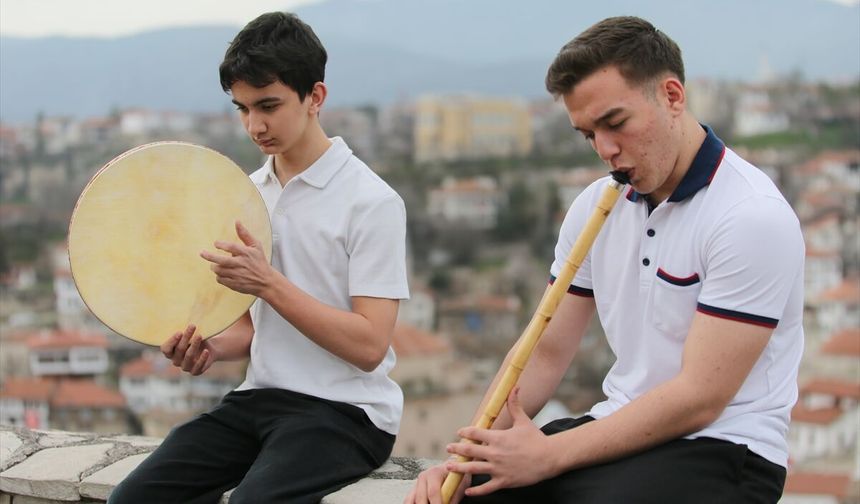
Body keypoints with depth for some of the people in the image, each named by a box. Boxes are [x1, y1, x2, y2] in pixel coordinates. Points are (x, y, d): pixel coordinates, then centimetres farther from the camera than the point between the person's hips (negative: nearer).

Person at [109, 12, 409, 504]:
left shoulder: (372, 201, -11)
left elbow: (368, 346, -15)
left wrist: (268, 282, -22)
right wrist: (213, 346, -4)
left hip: (346, 411, -6)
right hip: (258, 398, 7)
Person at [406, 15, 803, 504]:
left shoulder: (752, 216, -16)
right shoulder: (596, 206, 6)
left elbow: (698, 399, -19)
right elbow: (546, 353, 7)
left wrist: (548, 456, -20)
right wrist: (467, 457, -7)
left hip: (722, 448, -6)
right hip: (620, 430, 6)